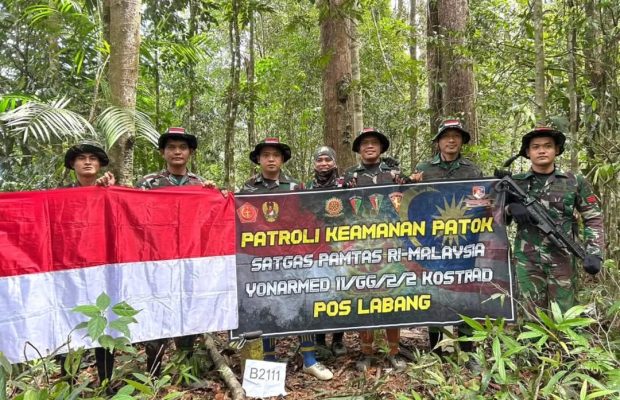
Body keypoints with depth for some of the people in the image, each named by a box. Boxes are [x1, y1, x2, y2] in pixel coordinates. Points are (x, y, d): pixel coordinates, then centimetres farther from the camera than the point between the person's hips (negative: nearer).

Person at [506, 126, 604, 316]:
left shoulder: (575, 182, 5)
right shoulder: (515, 183, 5)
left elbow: (593, 219, 6)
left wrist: (594, 254, -5)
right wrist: (511, 208, -12)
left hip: (562, 260, 0)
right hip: (527, 261, 0)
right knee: (533, 318, 7)